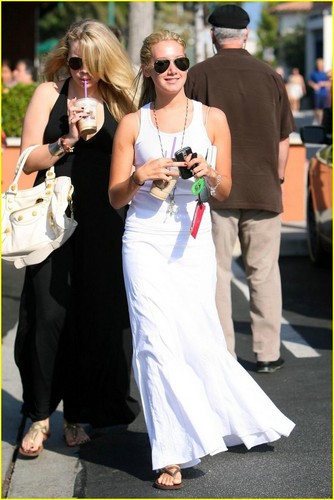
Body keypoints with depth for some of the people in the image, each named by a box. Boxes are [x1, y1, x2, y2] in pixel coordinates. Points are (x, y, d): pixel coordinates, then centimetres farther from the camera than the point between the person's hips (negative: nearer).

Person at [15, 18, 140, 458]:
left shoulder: (118, 101, 9)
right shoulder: (49, 93, 2)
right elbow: (29, 160, -3)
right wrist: (68, 140, -15)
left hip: (102, 224, 2)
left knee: (95, 318, 5)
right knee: (48, 314, -6)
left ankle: (79, 413, 19)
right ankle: (40, 414, 8)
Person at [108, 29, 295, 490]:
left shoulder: (213, 118, 7)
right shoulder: (133, 124, 6)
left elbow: (225, 192, 11)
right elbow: (115, 197, 7)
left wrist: (209, 174, -11)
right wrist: (141, 175, -12)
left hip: (194, 240, 0)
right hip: (146, 240, 0)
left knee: (199, 340, 2)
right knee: (156, 342, -7)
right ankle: (171, 455, -2)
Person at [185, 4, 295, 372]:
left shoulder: (199, 75, -2)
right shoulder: (269, 76, 4)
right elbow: (283, 139, 7)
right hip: (263, 190, 2)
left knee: (217, 273, 5)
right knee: (264, 272, 9)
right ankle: (267, 354, 11)